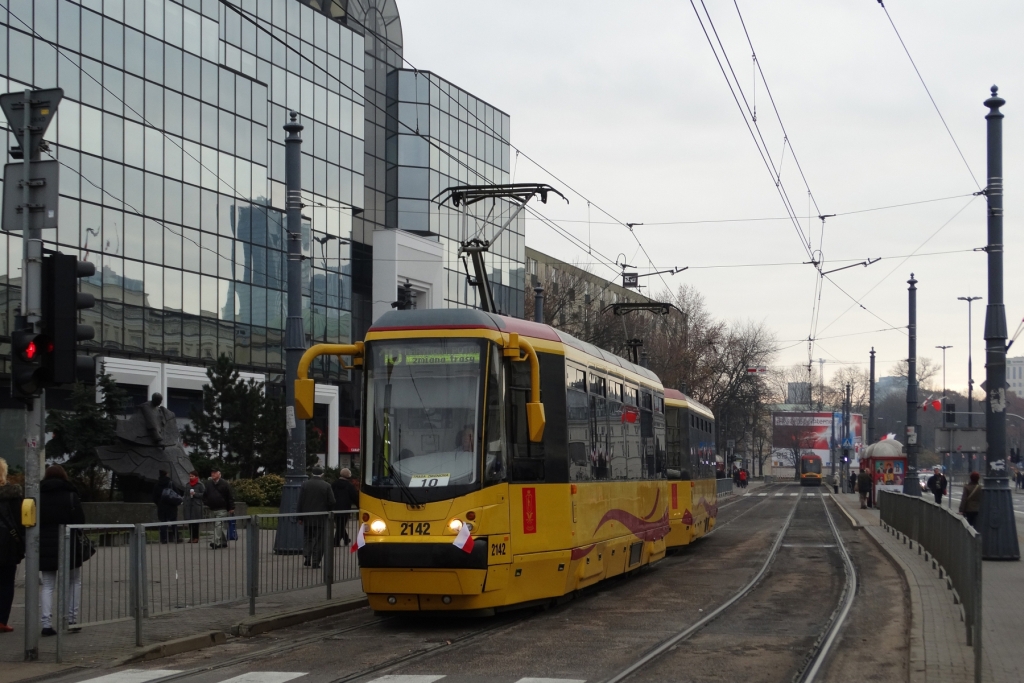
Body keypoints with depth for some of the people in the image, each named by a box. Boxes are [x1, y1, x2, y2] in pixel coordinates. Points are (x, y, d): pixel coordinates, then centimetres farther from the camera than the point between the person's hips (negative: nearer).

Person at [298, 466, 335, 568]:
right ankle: (315, 562, 0)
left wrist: (300, 517, 2)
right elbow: (331, 502, -7)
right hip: (321, 518, -2)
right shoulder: (326, 486, -7)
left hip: (307, 518, 2)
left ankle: (307, 558, 1)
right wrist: (328, 513, 11)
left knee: (307, 538, 16)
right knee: (318, 540, 4)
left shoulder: (305, 484, -3)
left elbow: (300, 501, -3)